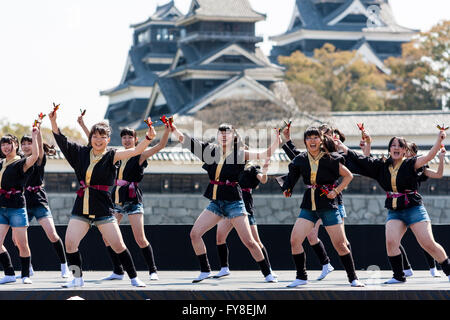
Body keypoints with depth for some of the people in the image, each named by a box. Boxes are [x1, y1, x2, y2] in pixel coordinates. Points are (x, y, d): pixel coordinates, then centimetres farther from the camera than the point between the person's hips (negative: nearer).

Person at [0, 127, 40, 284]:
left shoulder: (21, 163, -3)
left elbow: (35, 156, -23)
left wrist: (34, 136, -18)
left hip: (16, 208, -5)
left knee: (22, 244, -4)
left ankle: (26, 275, 10)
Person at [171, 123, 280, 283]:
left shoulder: (239, 153, -5)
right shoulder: (211, 149, 7)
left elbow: (265, 154, -15)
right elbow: (185, 140, 8)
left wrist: (277, 141, -30)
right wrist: (172, 128, -2)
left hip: (233, 202, -5)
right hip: (215, 202, 5)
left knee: (248, 241, -8)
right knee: (194, 234, -3)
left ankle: (267, 273, 5)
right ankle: (205, 271, 10)